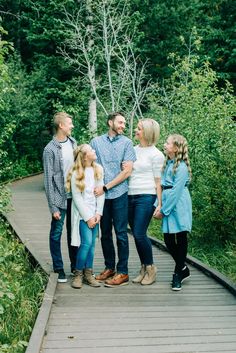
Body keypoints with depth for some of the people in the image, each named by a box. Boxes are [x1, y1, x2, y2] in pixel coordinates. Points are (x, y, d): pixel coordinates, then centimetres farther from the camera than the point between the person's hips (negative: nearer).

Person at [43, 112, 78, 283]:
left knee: (74, 232, 14)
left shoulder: (72, 142, 5)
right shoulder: (50, 149, -12)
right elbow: (48, 179, -11)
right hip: (60, 198, -5)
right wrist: (53, 206, -13)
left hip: (75, 196, 6)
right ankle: (59, 268, 16)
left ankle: (75, 266, 26)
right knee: (56, 233, 4)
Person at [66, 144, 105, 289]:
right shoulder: (76, 174, -9)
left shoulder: (98, 169, 4)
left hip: (95, 212, 4)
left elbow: (101, 193, 4)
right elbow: (77, 197, -9)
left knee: (92, 243, 4)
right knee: (86, 242, -12)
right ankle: (78, 274, 2)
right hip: (82, 213, -4)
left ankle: (88, 274, 14)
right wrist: (87, 217, -11)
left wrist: (98, 213, -3)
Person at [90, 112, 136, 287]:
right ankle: (109, 267, 24)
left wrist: (106, 187, -10)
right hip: (101, 194, 3)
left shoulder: (127, 143, 1)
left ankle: (122, 272, 7)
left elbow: (127, 171, -5)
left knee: (121, 234, 0)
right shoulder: (96, 141, 8)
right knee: (105, 233, 11)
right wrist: (94, 187, -6)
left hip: (119, 193, -3)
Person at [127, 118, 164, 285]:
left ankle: (150, 268, 9)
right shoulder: (133, 150, 13)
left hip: (146, 197, -6)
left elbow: (158, 181, -3)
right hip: (130, 196, 6)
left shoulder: (156, 154, -3)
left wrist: (159, 204, -6)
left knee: (139, 234, -9)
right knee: (137, 235, 9)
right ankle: (144, 269, 20)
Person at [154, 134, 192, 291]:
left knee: (180, 239, 2)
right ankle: (183, 268, 25)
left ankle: (179, 272, 15)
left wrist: (163, 210, -12)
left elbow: (175, 191, -15)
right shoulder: (167, 164, 11)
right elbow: (162, 186, 12)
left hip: (178, 207, -7)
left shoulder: (181, 167, -12)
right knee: (168, 240, 7)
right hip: (168, 206, 7)